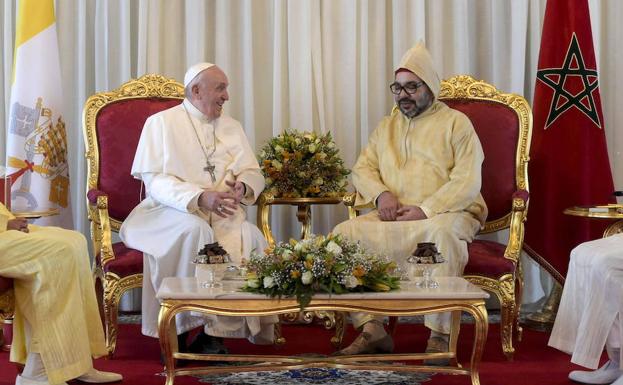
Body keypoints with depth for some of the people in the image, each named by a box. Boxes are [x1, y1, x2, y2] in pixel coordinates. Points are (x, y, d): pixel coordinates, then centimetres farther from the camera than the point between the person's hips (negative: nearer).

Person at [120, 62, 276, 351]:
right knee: (195, 230, -36)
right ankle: (180, 327, -27)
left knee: (250, 236, -27)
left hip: (221, 214, 4)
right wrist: (200, 197, -23)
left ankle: (215, 330, -23)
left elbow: (253, 174, 12)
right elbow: (154, 180, -8)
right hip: (171, 211, -4)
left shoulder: (231, 127, 18)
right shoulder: (161, 123, 2)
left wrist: (243, 186, -14)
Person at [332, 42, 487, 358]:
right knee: (343, 233, -21)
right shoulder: (386, 127, 21)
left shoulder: (456, 123, 3)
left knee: (443, 231, -41)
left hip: (445, 214, -5)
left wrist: (426, 210, -20)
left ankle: (439, 334, -34)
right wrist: (381, 193, -9)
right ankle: (371, 329, -23)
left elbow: (467, 182, -7)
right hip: (394, 217, 5)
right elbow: (362, 168, 14)